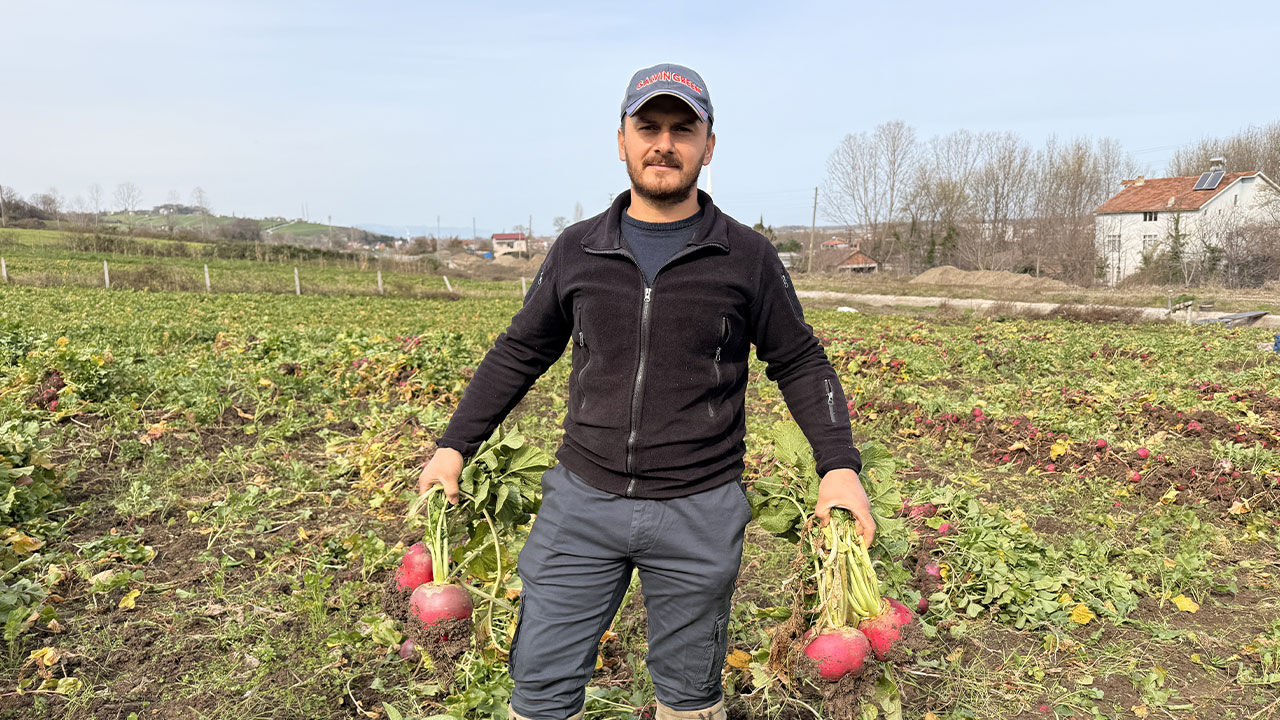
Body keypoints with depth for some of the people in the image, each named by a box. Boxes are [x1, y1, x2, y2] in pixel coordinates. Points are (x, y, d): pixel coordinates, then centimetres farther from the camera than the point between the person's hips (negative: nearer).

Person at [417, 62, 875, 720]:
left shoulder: (748, 258, -1)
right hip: (582, 500, 2)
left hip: (699, 515, -1)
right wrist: (454, 445, 7)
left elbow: (799, 363, 5)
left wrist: (840, 465, -6)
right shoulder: (577, 250, 4)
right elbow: (520, 352, 12)